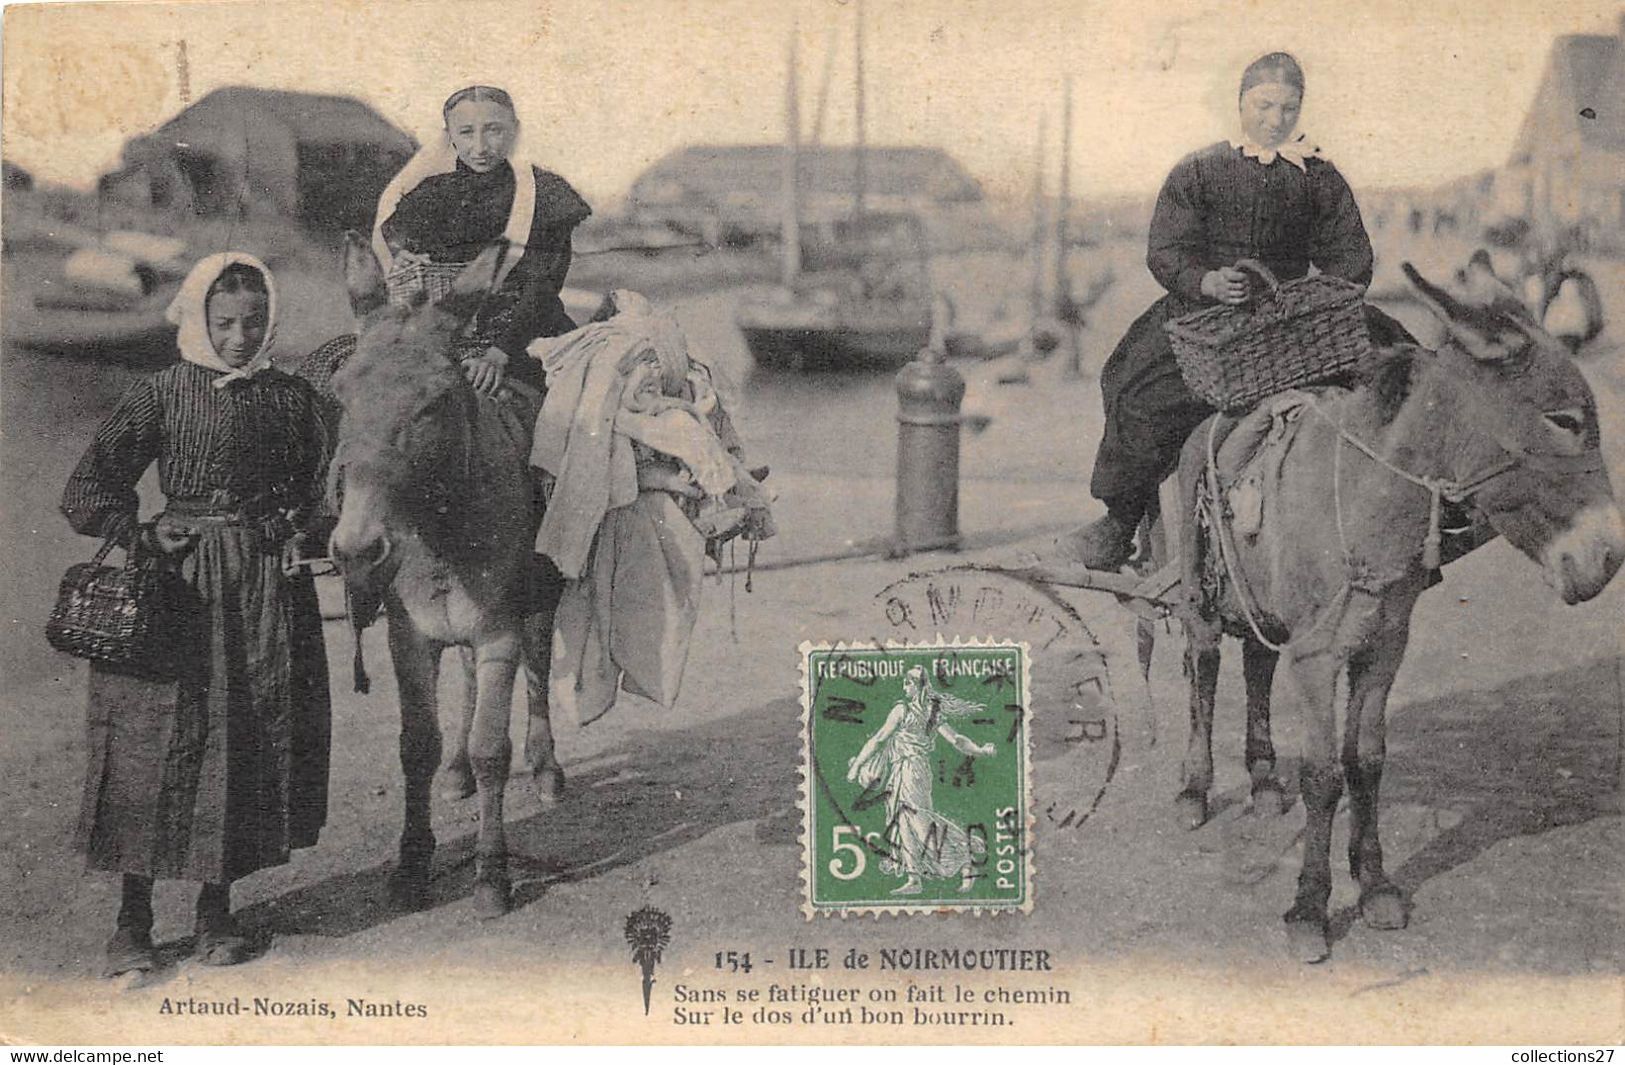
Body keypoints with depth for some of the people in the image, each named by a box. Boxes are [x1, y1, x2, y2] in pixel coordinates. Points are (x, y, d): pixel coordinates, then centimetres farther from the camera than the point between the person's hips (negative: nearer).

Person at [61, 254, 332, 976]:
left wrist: (298, 535, 0)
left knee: (252, 742, 5)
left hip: (267, 587, 3)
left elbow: (316, 493, 15)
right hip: (178, 588, -2)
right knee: (156, 740, -2)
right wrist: (141, 538, -10)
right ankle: (132, 918, 10)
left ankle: (215, 907, 19)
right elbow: (89, 489, -3)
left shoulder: (290, 398, 7)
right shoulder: (161, 395, -1)